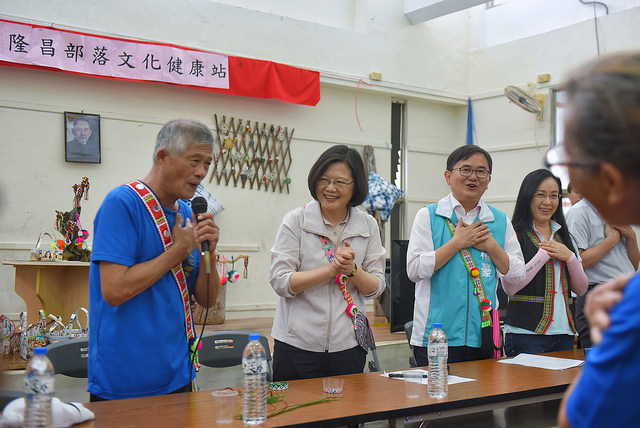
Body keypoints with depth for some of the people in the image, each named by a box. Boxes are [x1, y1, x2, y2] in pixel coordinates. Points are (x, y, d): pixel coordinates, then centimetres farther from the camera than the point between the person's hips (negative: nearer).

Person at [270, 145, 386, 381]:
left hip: (348, 344, 3)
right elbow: (280, 282, -10)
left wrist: (352, 270, -14)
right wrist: (331, 269, -18)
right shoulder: (295, 220, -3)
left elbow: (377, 287, 6)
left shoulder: (368, 225, 5)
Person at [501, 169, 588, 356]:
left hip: (564, 333, 6)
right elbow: (509, 287, -17)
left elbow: (581, 289, 12)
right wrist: (544, 254, -13)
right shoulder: (514, 235, -5)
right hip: (526, 334, -6)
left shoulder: (564, 237, 15)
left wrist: (569, 257, -5)